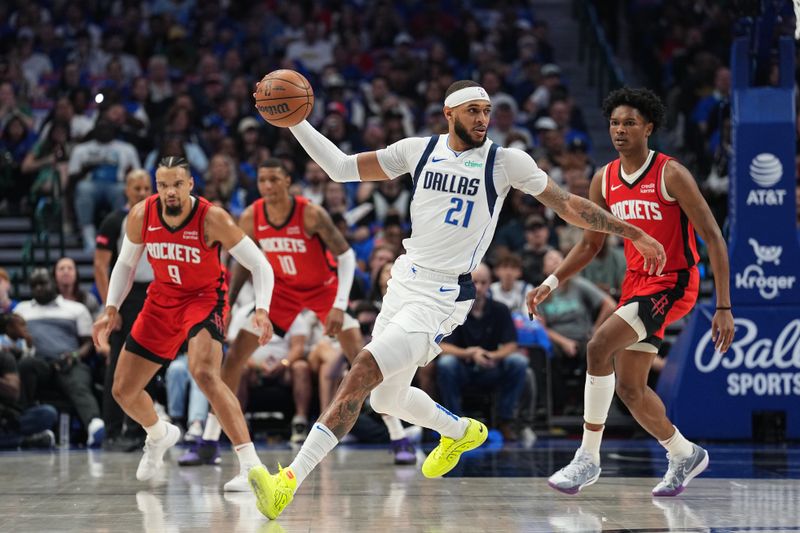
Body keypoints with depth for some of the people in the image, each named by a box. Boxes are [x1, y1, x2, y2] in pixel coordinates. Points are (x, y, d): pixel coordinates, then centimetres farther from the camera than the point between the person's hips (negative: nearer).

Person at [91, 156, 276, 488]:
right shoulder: (141, 216, -14)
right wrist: (111, 310, -6)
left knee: (204, 373, -33)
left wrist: (261, 309, -35)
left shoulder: (212, 219, -26)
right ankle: (159, 436, 43)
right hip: (162, 299, 5)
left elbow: (259, 265, -20)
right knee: (123, 390, 9)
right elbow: (125, 264, 4)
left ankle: (250, 462, -33)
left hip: (204, 297, -5)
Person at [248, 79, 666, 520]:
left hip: (443, 297, -6)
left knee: (361, 373, -22)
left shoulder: (507, 162, -5)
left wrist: (636, 235, 2)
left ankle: (289, 481, -25)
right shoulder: (418, 151, 5)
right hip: (404, 281, 6)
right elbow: (342, 168, 7)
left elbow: (568, 205, 1)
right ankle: (461, 433, 51)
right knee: (386, 398, 21)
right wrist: (295, 123, -4)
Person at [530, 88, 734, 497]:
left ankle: (588, 458, -17)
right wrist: (551, 283, 2)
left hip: (672, 283, -8)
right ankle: (685, 455, 33)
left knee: (599, 346, -25)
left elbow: (713, 238, -14)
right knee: (629, 387, 9)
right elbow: (590, 243, 16)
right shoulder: (604, 179, 4)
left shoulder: (671, 174, -15)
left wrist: (723, 307, -18)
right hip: (636, 280, 8)